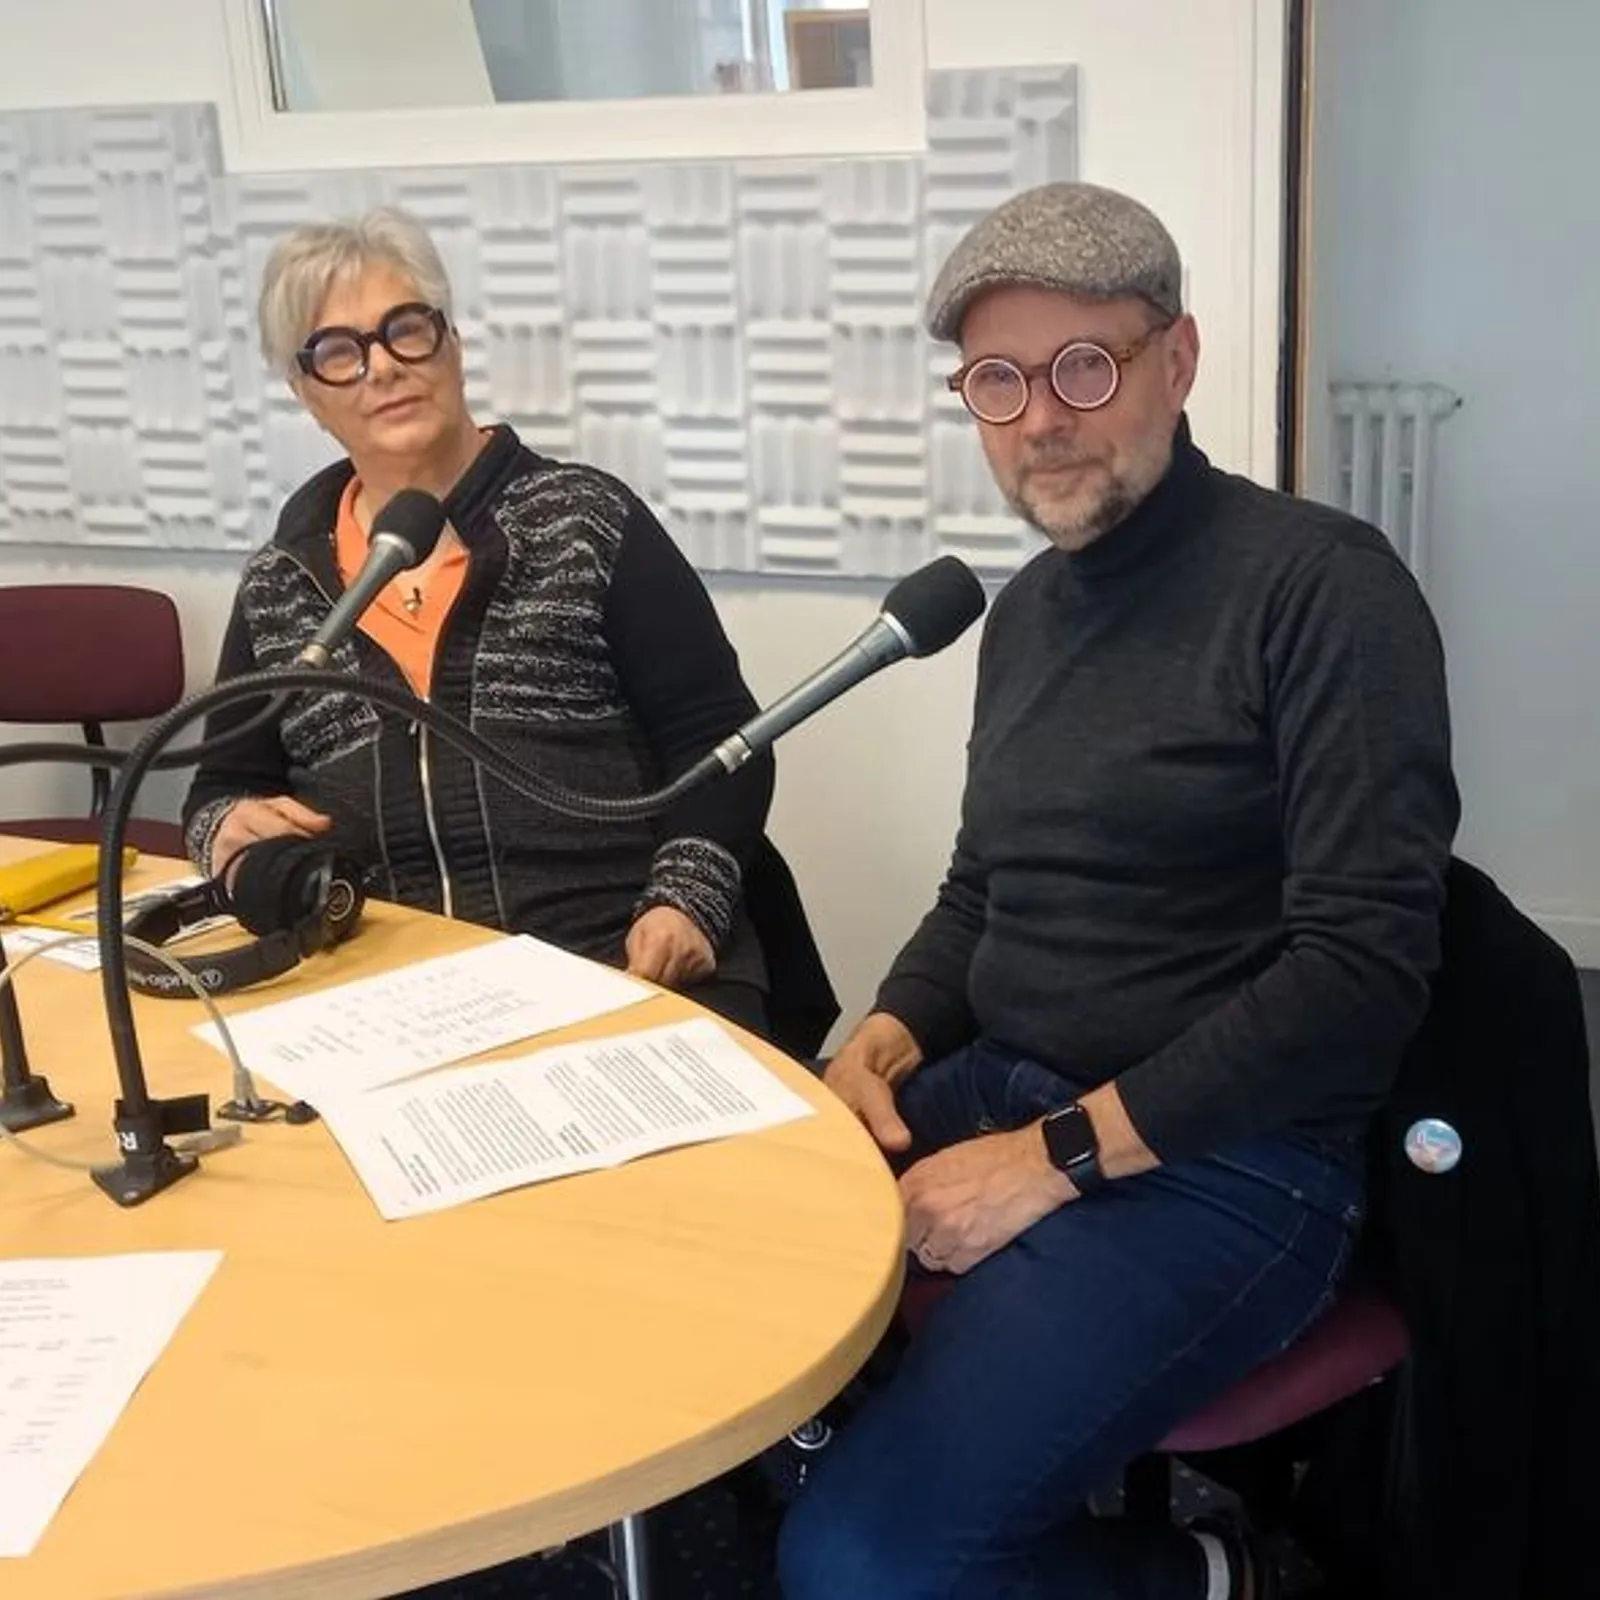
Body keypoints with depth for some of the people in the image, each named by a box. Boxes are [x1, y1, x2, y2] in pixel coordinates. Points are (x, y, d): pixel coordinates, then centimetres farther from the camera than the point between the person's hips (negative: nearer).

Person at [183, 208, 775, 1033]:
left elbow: (716, 743, 2)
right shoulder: (277, 587, 13)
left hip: (623, 971, -2)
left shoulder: (588, 521, 3)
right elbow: (222, 787, 21)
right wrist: (230, 830, -2)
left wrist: (684, 902, -13)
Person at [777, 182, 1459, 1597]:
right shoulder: (1028, 608, 13)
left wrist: (1060, 1156, -20)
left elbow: (1364, 963, -19)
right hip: (997, 1090, 8)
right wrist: (884, 1044, 0)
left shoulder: (1321, 585, -12)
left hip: (1220, 1162, -7)